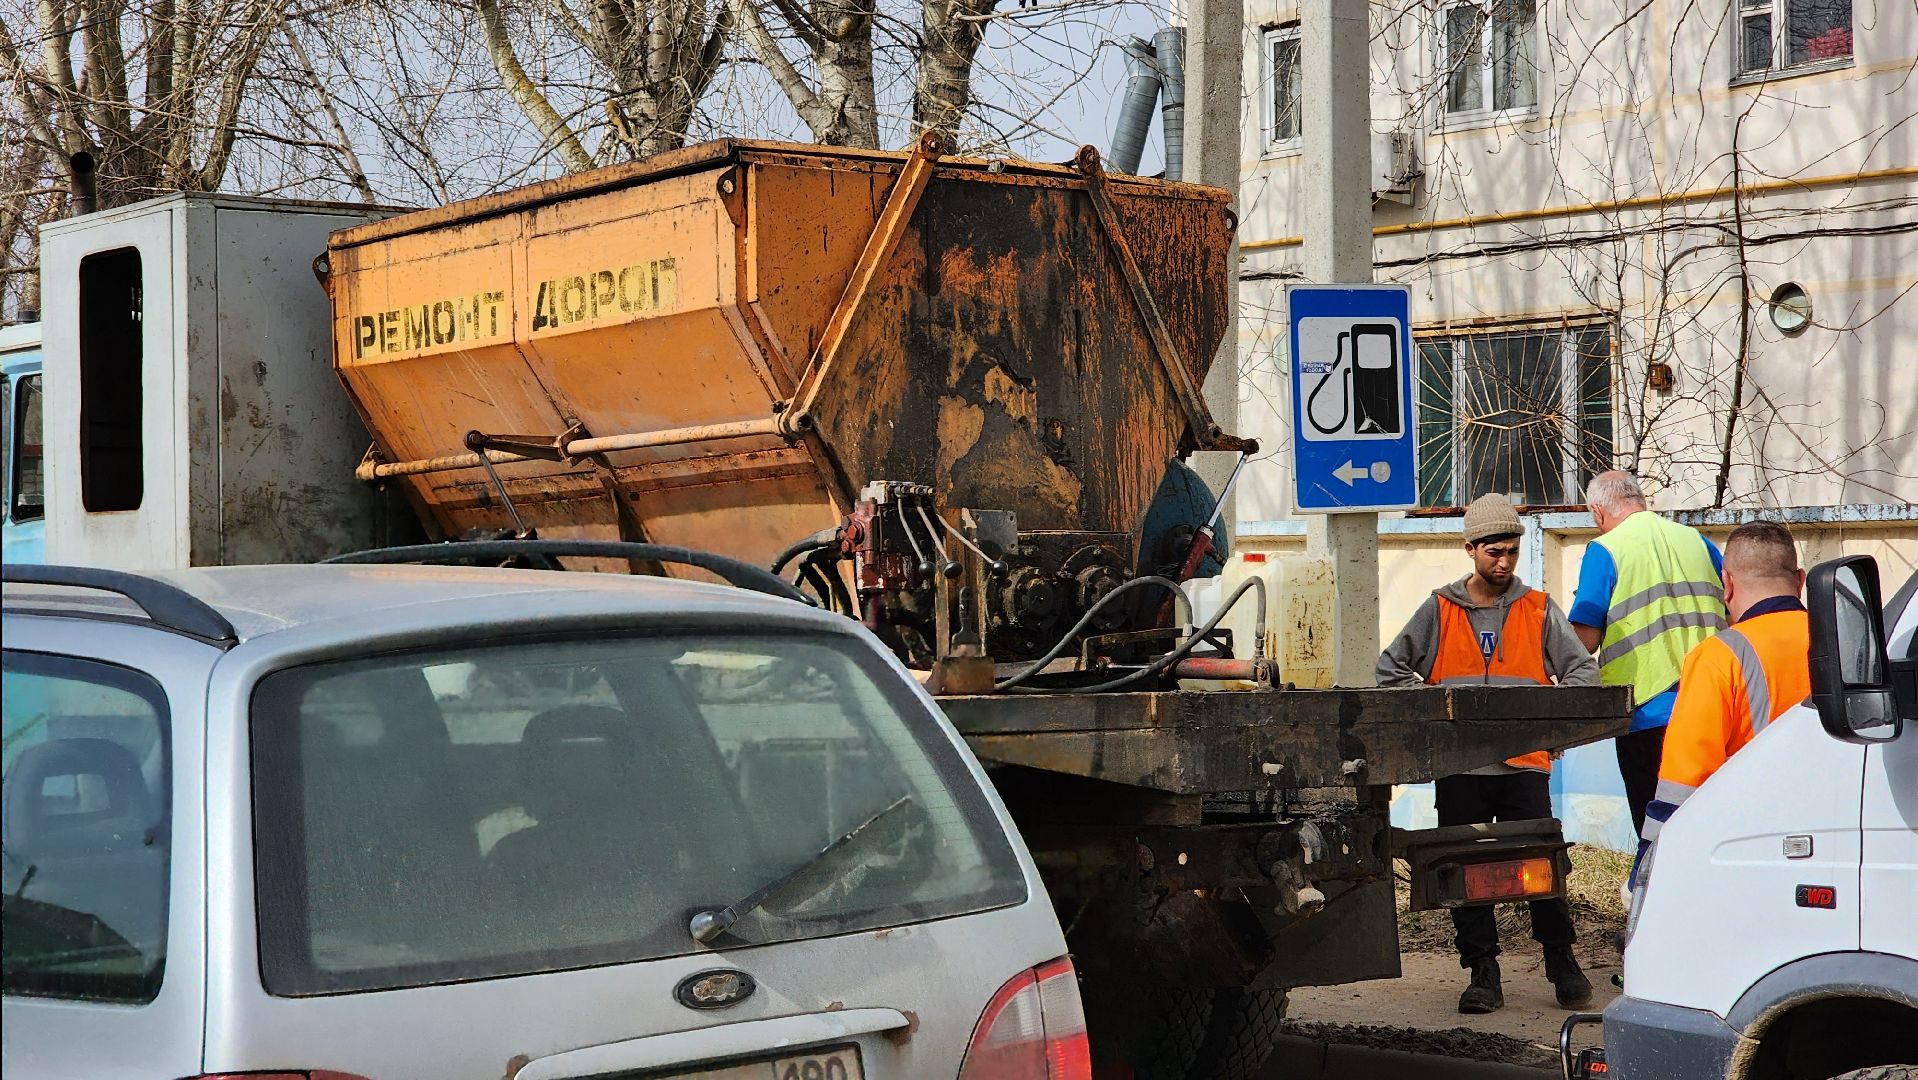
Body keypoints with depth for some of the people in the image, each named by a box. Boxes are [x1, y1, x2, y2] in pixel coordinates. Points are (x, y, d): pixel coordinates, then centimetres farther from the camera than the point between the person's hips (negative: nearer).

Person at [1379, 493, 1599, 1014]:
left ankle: (1562, 962, 9)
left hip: (1525, 761, -1)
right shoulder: (1439, 610, 9)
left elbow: (1583, 670, 7)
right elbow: (1392, 670, 11)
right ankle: (1482, 972, 9)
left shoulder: (1539, 610, 9)